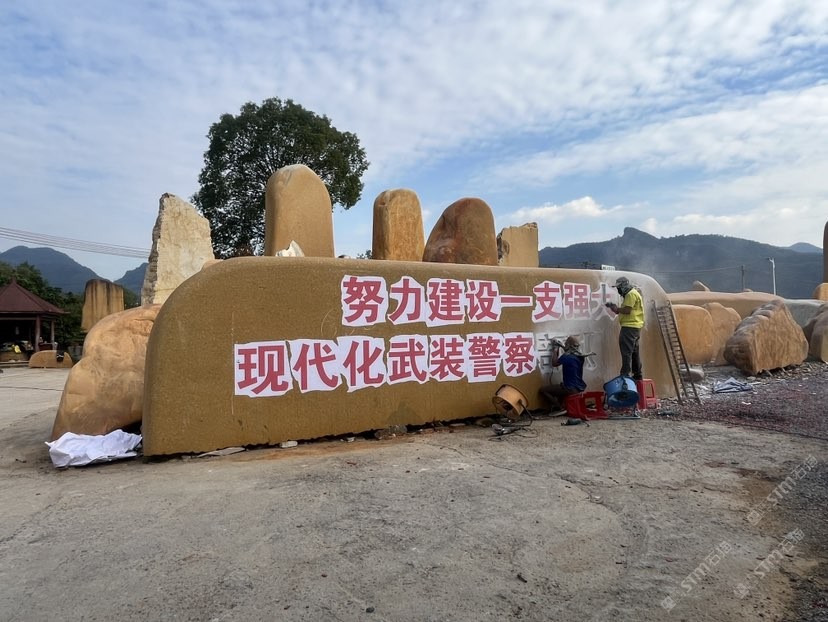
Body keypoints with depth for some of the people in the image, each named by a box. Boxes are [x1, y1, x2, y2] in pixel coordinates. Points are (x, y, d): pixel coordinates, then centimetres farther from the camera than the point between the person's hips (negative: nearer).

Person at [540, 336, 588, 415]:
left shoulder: (566, 357, -21)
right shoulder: (580, 356, 2)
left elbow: (554, 363, -5)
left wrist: (555, 351, 7)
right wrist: (563, 347, 24)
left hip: (571, 389, -9)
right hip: (580, 387, 9)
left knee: (543, 390, -3)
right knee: (561, 385, 38)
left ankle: (560, 408, -3)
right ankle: (558, 405, 28)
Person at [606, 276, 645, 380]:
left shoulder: (631, 294, -10)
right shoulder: (631, 294, 23)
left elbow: (627, 310, -20)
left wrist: (617, 309, -5)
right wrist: (616, 309, 8)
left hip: (630, 327, -11)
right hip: (634, 326, 11)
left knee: (626, 352, -12)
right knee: (634, 352, 16)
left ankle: (625, 375, -14)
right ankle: (638, 375, 23)